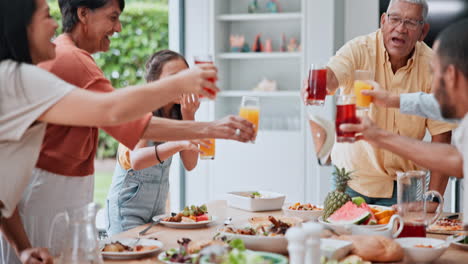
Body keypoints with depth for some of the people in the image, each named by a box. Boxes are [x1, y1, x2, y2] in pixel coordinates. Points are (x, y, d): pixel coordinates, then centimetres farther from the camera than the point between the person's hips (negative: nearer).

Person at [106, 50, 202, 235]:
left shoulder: (178, 113, 3)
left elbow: (190, 164, -7)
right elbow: (136, 160, -35)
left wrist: (188, 117, -15)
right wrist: (179, 144, -49)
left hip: (158, 207, 6)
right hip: (128, 209, -6)